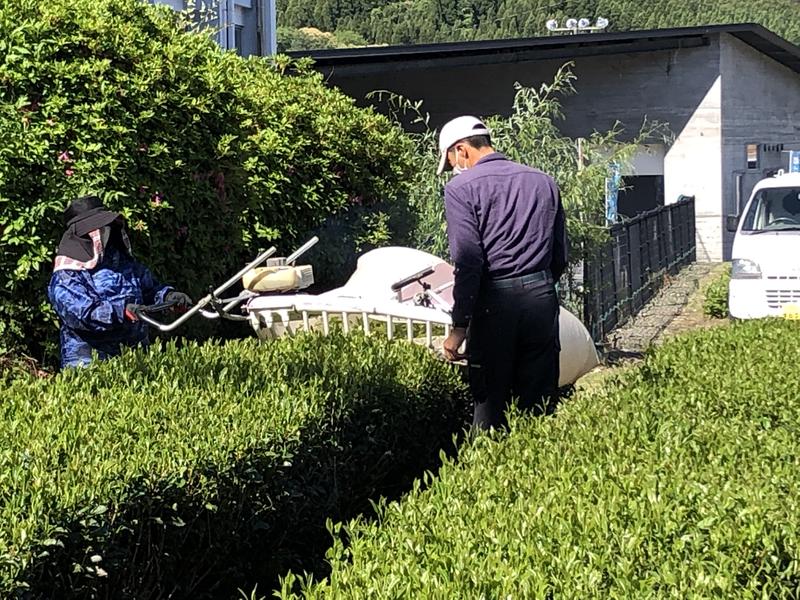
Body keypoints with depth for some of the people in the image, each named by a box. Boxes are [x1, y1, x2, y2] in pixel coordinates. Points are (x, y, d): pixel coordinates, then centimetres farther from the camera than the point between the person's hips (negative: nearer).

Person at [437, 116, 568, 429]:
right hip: (543, 297, 5)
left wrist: (459, 326, -11)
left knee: (490, 403, 3)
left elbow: (468, 261, -13)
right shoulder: (544, 182, 14)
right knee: (540, 404, 9)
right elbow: (560, 256, 15)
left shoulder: (461, 189, -4)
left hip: (496, 300, -5)